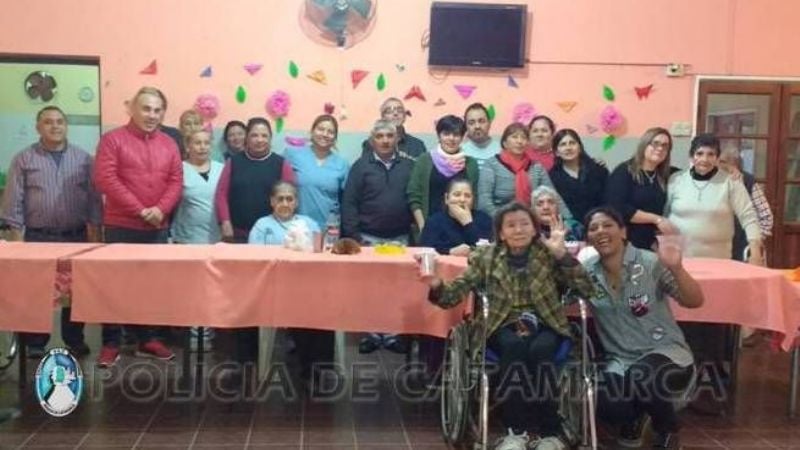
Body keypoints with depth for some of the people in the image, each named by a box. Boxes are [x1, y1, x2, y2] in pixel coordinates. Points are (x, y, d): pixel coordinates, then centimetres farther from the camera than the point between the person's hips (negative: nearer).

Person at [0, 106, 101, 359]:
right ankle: (35, 344, 13)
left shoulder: (83, 158, 6)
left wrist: (94, 231, 2)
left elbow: (94, 197, 7)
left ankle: (75, 340, 18)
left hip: (76, 236, 1)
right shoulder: (24, 159, 2)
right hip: (38, 237, -1)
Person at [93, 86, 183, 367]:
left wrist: (161, 209, -13)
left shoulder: (169, 144, 10)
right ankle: (110, 343, 9)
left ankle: (147, 339, 20)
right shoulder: (113, 139, -3)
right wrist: (140, 210, -16)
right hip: (121, 227, -4)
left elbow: (176, 181, 6)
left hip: (158, 228, 4)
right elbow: (105, 179, -13)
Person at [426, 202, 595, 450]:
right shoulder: (486, 257, 7)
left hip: (545, 325, 0)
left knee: (539, 350, -33)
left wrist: (562, 254, -13)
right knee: (515, 345, -34)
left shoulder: (549, 255, 5)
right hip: (505, 326, 0)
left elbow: (586, 289, -4)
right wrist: (436, 285, -24)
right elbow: (455, 293, -2)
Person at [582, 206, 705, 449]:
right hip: (621, 360, 3)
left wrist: (676, 269, -28)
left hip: (665, 351, -3)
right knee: (601, 400, -26)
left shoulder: (650, 263, -9)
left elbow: (695, 302, -10)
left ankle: (668, 430, 0)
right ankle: (634, 417, 15)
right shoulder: (586, 271, 1)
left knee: (640, 377, -35)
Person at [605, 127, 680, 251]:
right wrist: (656, 219, -14)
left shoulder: (666, 175, 11)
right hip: (626, 243, -5)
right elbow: (619, 209, -15)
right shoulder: (624, 172, -5)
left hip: (652, 245, 5)